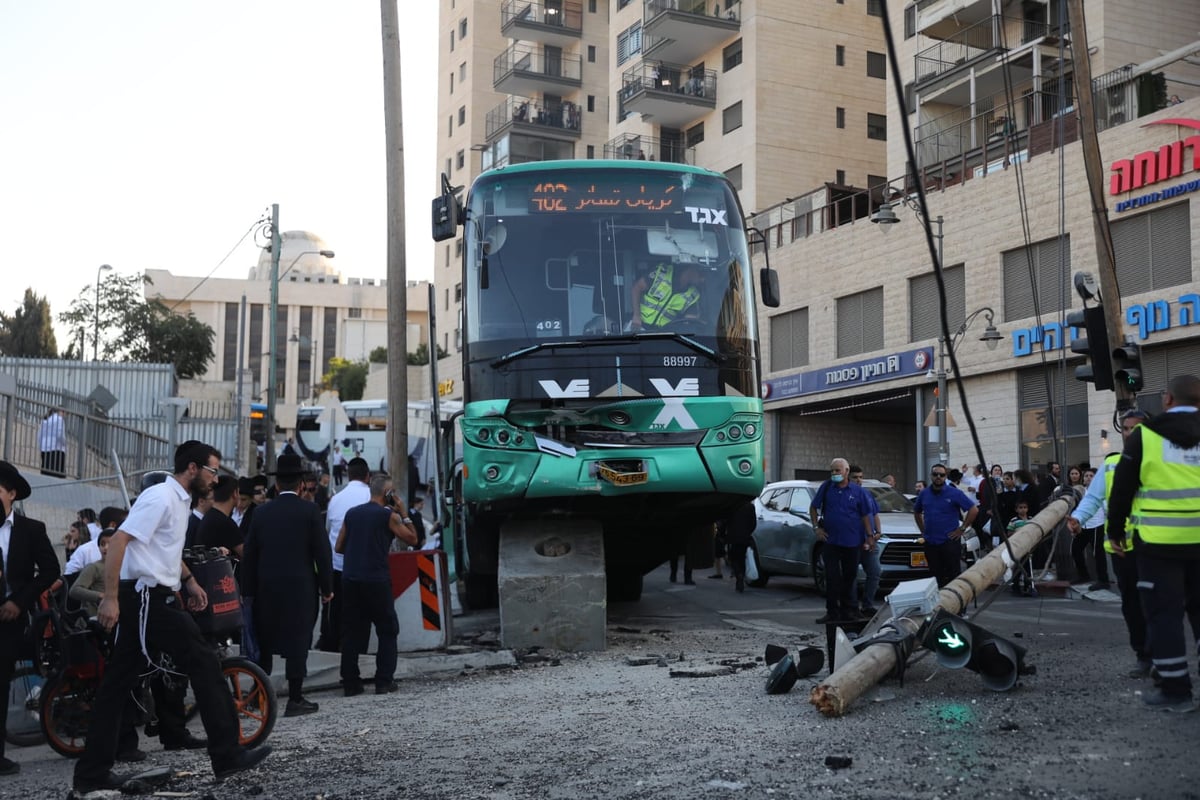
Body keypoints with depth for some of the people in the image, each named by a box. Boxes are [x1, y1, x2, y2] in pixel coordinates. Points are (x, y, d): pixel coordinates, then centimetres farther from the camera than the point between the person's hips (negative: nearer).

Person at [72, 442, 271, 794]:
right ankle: (227, 755, -3)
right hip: (148, 597, -10)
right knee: (204, 663, -7)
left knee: (117, 683, 10)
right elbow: (119, 541, -22)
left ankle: (92, 772, 14)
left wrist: (189, 579, 23)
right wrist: (110, 597, -25)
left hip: (151, 598, 10)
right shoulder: (160, 497, -14)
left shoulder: (179, 500, 17)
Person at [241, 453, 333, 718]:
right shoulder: (309, 510, -5)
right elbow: (322, 551, -7)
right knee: (297, 641, 0)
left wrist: (248, 590, 12)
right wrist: (326, 587, 1)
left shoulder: (262, 513, 4)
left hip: (267, 587, 3)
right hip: (300, 587, -3)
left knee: (266, 641, 14)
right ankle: (295, 699, 1)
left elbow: (249, 554, 6)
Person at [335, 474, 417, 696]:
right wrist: (403, 514, 7)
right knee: (388, 631, 8)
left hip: (350, 580, 4)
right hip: (376, 580, -4)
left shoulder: (352, 513, 9)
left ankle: (350, 683, 8)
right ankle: (384, 681, 4)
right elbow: (412, 539, 2)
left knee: (351, 632, 9)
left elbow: (338, 547, 13)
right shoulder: (388, 515, -5)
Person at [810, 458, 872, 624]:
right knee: (832, 577, 0)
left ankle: (848, 610, 20)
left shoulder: (857, 491, 1)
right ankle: (832, 612, 5)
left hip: (851, 541, 0)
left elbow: (865, 515, 5)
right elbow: (813, 508, 10)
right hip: (830, 540, 0)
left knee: (849, 577, 9)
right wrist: (817, 527, 0)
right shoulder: (826, 487, 2)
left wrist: (869, 536, 0)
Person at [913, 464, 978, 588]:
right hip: (930, 543, 4)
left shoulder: (954, 493, -6)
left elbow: (974, 510, -7)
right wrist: (923, 530, 13)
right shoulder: (924, 494, 8)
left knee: (953, 576, -3)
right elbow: (917, 512, 24)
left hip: (950, 542, -4)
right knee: (935, 576, 10)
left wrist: (962, 528, -8)